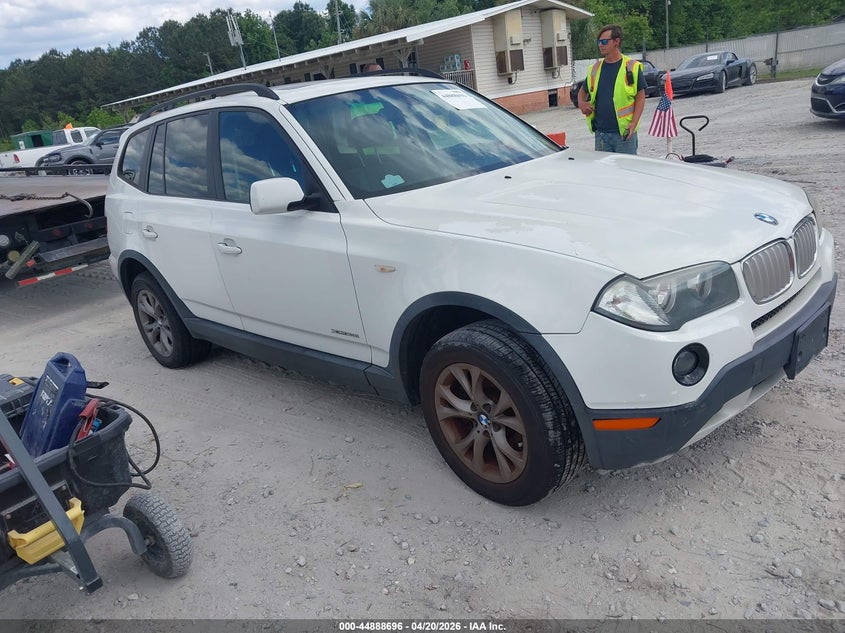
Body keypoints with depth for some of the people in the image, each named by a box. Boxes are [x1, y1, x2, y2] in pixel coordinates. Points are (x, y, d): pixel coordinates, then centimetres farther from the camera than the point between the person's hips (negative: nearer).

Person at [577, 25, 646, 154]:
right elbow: (583, 90, 25)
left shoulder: (632, 67, -2)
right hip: (601, 133, 4)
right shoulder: (595, 68, 11)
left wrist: (633, 123, -14)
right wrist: (581, 103, 2)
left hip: (624, 133, -4)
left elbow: (641, 97, -2)